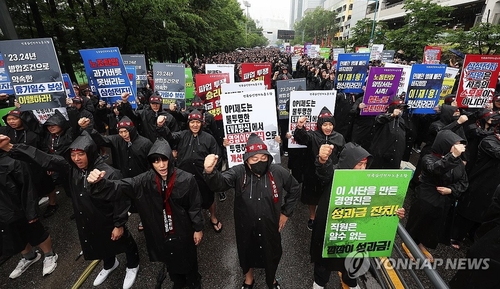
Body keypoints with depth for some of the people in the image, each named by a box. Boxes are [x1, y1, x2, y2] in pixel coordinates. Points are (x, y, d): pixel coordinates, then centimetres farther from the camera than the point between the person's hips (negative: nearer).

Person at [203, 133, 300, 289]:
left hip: (270, 226, 1)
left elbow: (294, 189, 1)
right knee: (246, 252, 24)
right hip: (245, 227, 0)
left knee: (272, 253, 24)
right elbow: (219, 183, -36)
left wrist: (286, 212, 1)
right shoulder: (238, 172, -19)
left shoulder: (278, 172, -15)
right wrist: (210, 172, -58)